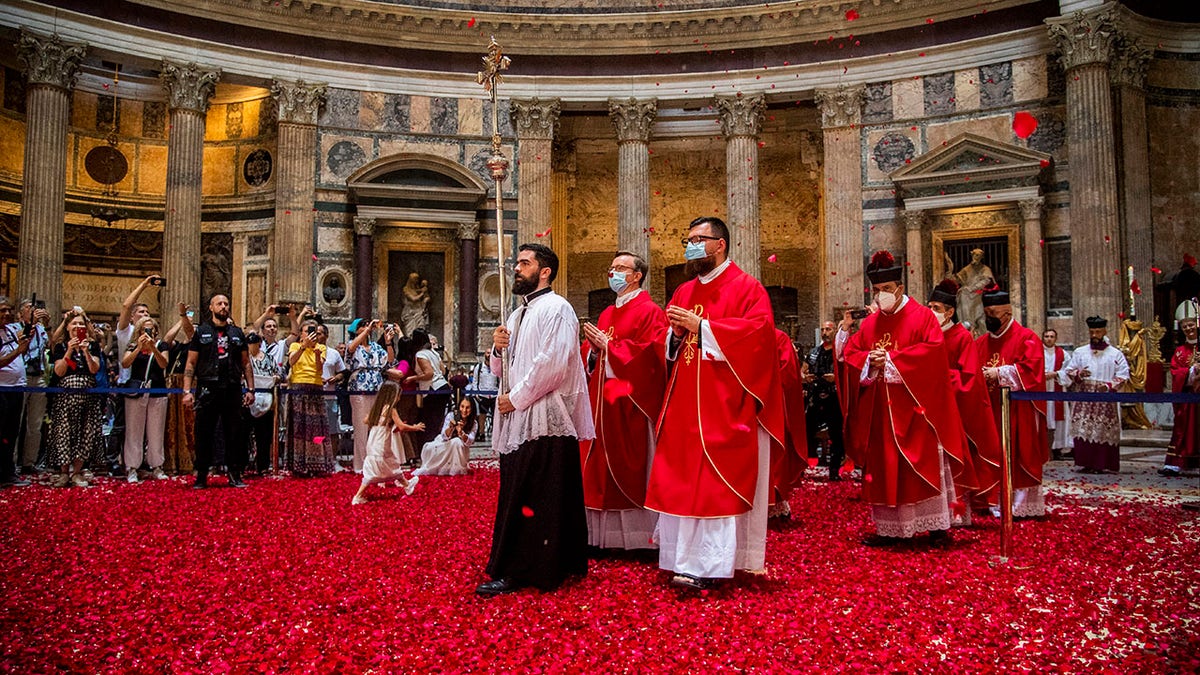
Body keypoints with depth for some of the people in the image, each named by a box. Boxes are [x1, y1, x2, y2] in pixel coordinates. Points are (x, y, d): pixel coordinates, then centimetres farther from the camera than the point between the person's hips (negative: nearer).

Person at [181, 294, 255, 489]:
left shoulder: (237, 333, 14)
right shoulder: (201, 332, 7)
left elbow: (246, 363, 15)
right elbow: (191, 364, 3)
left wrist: (250, 389, 6)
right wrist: (187, 391, -6)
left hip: (233, 391, 2)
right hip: (207, 390, -2)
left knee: (234, 434, 3)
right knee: (204, 435, 2)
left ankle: (235, 475, 10)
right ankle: (201, 476, 10)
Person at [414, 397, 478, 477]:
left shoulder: (474, 423, -12)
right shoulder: (451, 416, -15)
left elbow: (469, 441, -27)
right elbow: (445, 436, -20)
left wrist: (461, 433, -47)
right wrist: (450, 428, -42)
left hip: (460, 450, 0)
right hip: (444, 444, 1)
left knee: (457, 441, -34)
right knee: (429, 448, -27)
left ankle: (458, 469, -21)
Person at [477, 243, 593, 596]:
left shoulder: (556, 308, -6)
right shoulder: (518, 315, 22)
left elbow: (553, 363, -18)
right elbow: (501, 369, 24)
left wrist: (516, 398, -13)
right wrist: (498, 348, 3)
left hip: (545, 419, -9)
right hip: (518, 419, 9)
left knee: (535, 498, -6)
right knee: (516, 495, 10)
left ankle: (515, 571, -3)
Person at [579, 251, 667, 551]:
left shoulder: (649, 311, -5)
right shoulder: (606, 315, 20)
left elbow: (649, 353, -17)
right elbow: (590, 354, 19)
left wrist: (608, 345, -13)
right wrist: (594, 349, -3)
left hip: (631, 402, -8)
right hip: (603, 401, 8)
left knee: (631, 468, -5)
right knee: (601, 467, 6)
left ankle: (637, 535, 3)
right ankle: (605, 535, 12)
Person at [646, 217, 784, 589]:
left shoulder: (745, 287, -2)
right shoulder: (683, 292, 17)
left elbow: (759, 331, -18)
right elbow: (664, 346, 19)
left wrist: (702, 327, -17)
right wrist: (675, 334, -5)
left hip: (724, 405, -7)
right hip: (684, 405, 7)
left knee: (714, 482, -8)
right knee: (680, 480, 6)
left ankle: (706, 565, -5)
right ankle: (685, 556, 15)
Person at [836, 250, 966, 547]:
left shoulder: (922, 316, -1)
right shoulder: (869, 324, 13)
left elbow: (933, 351, -14)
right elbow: (850, 353, 8)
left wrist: (890, 359, -16)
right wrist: (869, 361, -13)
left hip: (913, 408, -5)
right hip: (880, 412, 5)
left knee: (923, 464, -4)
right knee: (883, 468, 4)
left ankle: (936, 524, 3)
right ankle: (890, 528, 9)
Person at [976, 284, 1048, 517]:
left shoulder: (1027, 338, -3)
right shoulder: (981, 343, 12)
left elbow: (1031, 371, -14)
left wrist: (999, 373, -14)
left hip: (1018, 412, -5)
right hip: (989, 411, 5)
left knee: (1019, 457, -3)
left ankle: (1023, 505, 5)